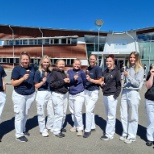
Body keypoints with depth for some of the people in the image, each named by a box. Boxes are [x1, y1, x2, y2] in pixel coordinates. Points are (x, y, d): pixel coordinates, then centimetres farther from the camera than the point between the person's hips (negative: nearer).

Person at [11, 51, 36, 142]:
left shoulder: (32, 69, 6)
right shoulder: (16, 69, -9)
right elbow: (13, 83, -12)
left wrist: (35, 89, 8)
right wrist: (23, 78, -26)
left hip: (30, 95, 5)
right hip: (19, 95, -5)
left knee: (26, 114, 16)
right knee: (19, 115, -1)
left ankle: (23, 129, 35)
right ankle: (19, 134, 11)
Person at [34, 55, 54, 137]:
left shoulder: (50, 72, 7)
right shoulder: (38, 72, -6)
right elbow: (36, 86, -6)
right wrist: (42, 82, -20)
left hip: (50, 93, 5)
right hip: (41, 94, -4)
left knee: (52, 112, 11)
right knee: (42, 113, 6)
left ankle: (49, 126, 34)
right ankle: (43, 129, 22)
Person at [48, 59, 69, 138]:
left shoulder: (64, 73, 16)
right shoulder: (54, 73, -9)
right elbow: (51, 84, -21)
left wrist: (68, 82, -1)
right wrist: (63, 81, -21)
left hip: (65, 94, 8)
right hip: (57, 95, -8)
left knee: (64, 113, 14)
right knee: (59, 113, -8)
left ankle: (60, 127, 30)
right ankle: (56, 131, 5)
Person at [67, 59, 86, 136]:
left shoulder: (81, 72, -10)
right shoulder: (69, 71, 1)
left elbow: (84, 82, -3)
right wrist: (73, 79, -26)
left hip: (79, 94, -5)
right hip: (70, 94, 5)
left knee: (77, 112, -9)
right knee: (73, 112, 16)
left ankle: (80, 128, 6)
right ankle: (75, 125, 34)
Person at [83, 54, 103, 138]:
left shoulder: (97, 69, -10)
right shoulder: (88, 68, 12)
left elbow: (99, 81, -13)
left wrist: (90, 80, -26)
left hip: (94, 92, -7)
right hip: (86, 91, 7)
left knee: (88, 110, -10)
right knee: (89, 110, 14)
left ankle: (87, 130, 1)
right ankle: (92, 126, 28)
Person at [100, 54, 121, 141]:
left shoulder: (116, 71, -6)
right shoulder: (105, 71, 11)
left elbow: (119, 85, -8)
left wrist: (115, 95, -13)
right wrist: (102, 84, -2)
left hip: (112, 96, -7)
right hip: (105, 95, 7)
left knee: (111, 116, -1)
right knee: (108, 115, 13)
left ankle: (109, 134, 7)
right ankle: (111, 131, 25)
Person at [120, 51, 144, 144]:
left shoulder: (140, 69, -3)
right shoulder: (128, 68, 11)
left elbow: (138, 84, -9)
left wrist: (128, 76, -15)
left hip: (133, 93, -5)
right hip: (125, 92, 6)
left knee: (133, 117, 4)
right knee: (124, 115, 11)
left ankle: (131, 136, 17)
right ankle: (125, 134, 26)